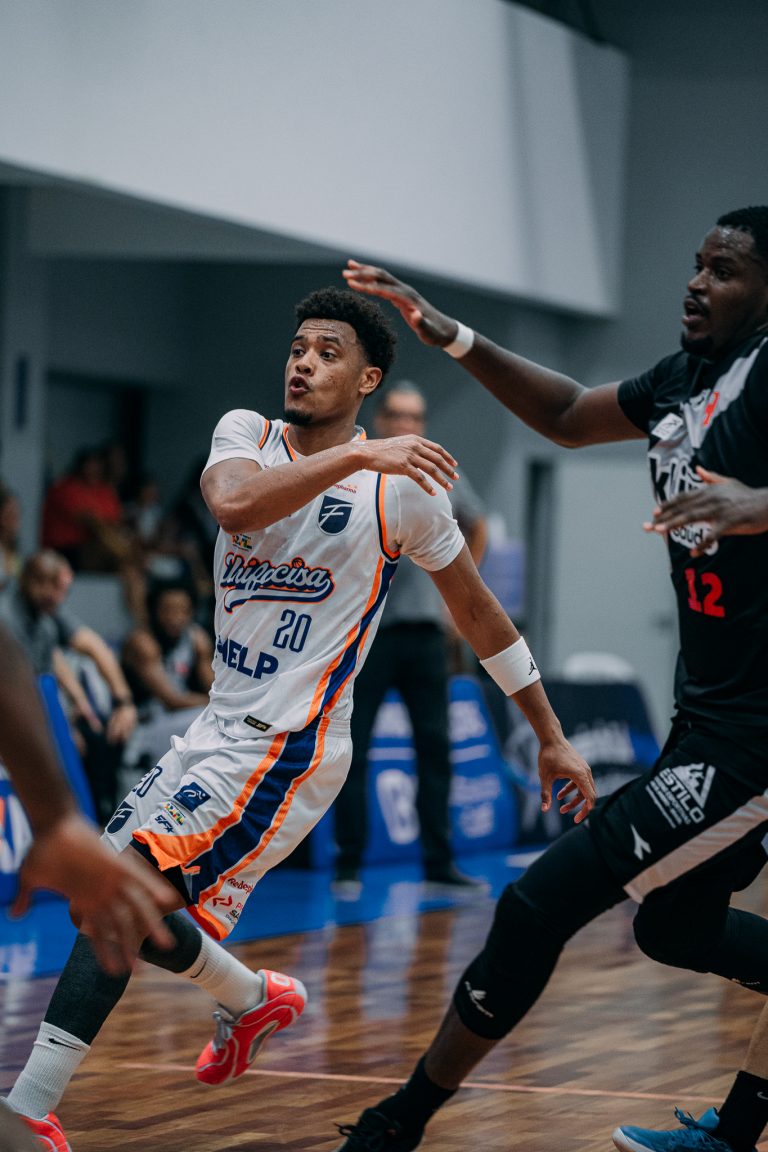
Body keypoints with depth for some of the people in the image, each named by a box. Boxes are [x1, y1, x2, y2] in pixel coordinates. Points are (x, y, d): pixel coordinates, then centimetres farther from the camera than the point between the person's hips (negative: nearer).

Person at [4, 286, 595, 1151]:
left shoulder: (400, 488, -5)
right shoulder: (245, 433, 4)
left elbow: (479, 613, 6)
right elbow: (233, 502, -21)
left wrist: (553, 742, 9)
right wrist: (351, 456, -33)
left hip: (286, 748, -6)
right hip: (219, 728, 6)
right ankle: (253, 1000, 38)